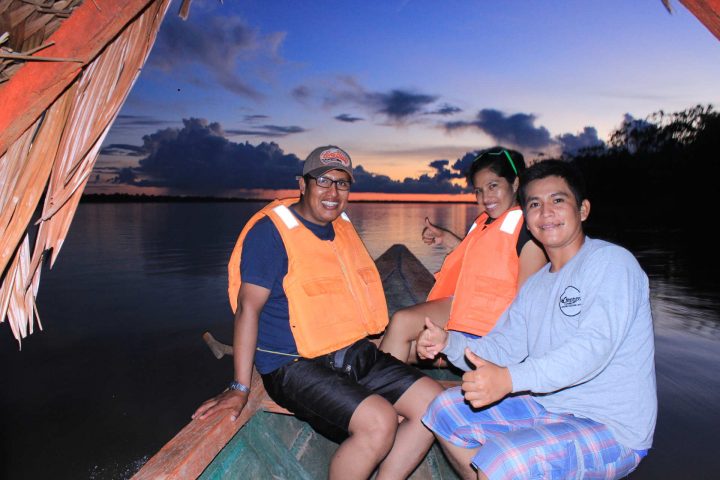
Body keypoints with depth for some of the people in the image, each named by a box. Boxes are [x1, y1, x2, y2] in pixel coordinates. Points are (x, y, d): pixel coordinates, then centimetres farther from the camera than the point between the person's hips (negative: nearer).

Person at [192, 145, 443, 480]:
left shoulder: (343, 226, 13)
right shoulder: (272, 231, -11)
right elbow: (249, 307, -14)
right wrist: (240, 388, -15)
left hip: (356, 355, 8)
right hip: (296, 365, -8)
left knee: (434, 401, -1)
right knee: (379, 422, -27)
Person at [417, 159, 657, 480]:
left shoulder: (610, 261, -12)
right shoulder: (535, 286, 12)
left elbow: (594, 346, -26)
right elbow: (503, 348, 7)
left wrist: (509, 379, -38)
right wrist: (448, 342, -12)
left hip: (611, 428, -7)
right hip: (546, 407, 8)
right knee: (445, 410, 4)